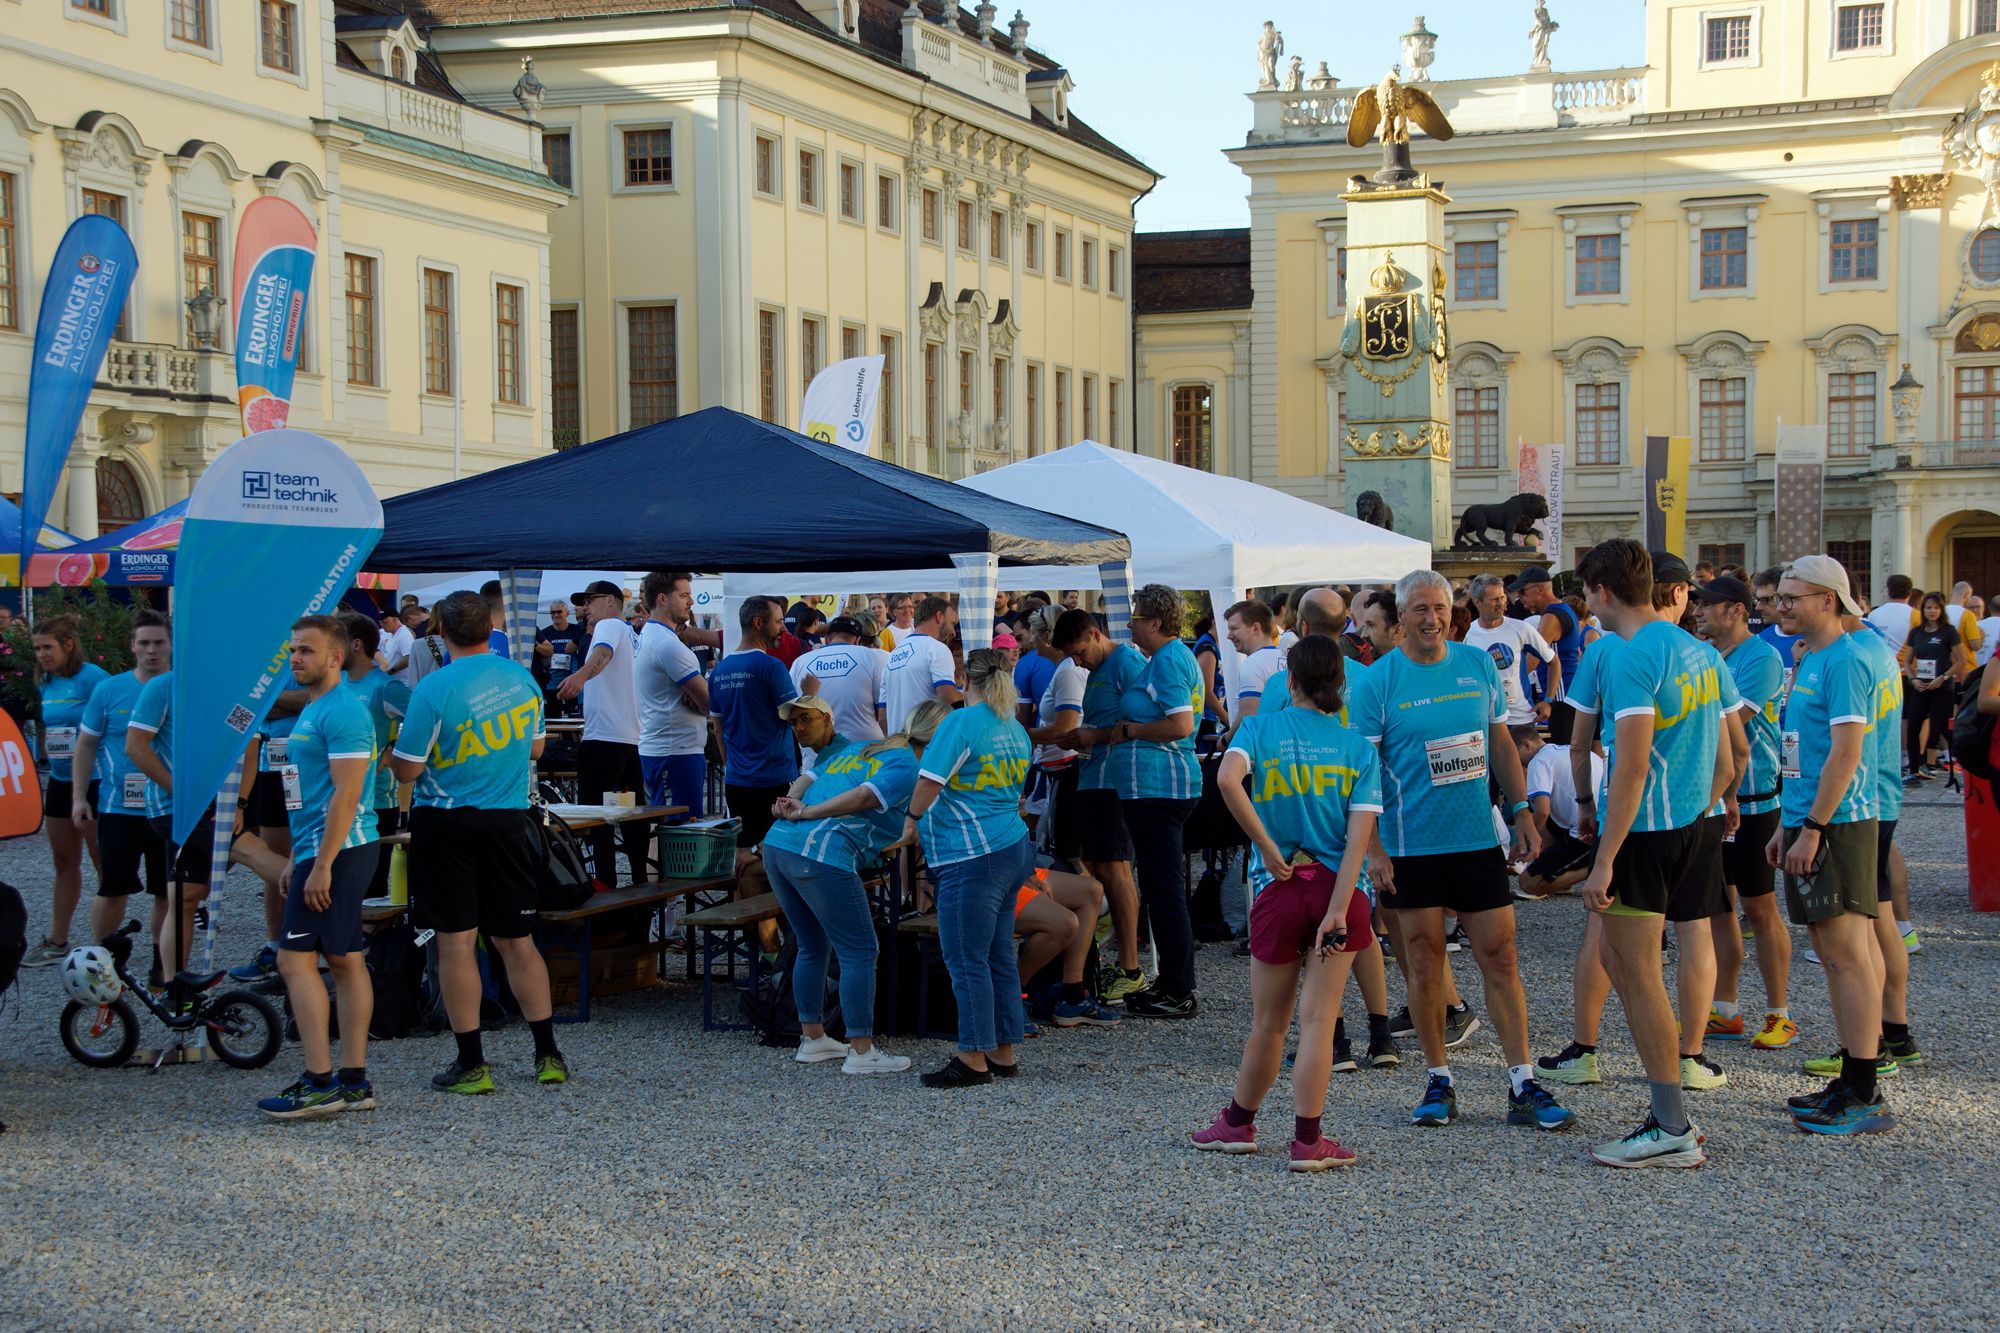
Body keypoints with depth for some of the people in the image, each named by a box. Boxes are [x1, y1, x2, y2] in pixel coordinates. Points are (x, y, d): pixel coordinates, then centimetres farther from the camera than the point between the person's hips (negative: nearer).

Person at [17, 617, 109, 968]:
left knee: (104, 862, 1)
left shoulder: (92, 677, -14)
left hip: (95, 779, -8)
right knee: (64, 861, 13)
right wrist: (44, 750, 5)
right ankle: (57, 942, 20)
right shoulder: (47, 683, 8)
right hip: (60, 781, 8)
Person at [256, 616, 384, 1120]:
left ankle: (319, 1083, -11)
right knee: (345, 960, 9)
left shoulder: (342, 711, -14)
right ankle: (354, 1081, 12)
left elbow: (346, 795, -21)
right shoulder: (312, 710, 19)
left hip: (335, 851, -11)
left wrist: (322, 865, -23)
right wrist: (296, 862, 23)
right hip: (320, 851, 11)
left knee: (296, 959, -11)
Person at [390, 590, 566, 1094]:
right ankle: (548, 1056, 15)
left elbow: (407, 769, -12)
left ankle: (471, 1065, 4)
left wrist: (390, 752, 9)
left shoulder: (434, 688, -15)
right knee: (517, 940, 13)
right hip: (509, 821, 5)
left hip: (447, 825, -4)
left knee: (456, 940, 2)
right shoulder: (522, 679, 2)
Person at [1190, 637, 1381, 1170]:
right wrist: (1338, 909, -12)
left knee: (1268, 1022, 14)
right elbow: (1360, 832, -8)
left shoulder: (1260, 728, 1)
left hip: (1279, 889, 0)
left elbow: (1227, 779, -20)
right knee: (1318, 1020, 3)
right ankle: (1307, 1140, 3)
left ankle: (1239, 1123, 28)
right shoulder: (1358, 747, 3)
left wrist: (1268, 849, -13)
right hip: (1336, 888, 0)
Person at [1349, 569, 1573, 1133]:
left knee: (1499, 957, 2)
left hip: (1478, 838, 3)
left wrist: (1522, 813, 9)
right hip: (1411, 847, -3)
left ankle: (1523, 1085, 5)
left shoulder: (1479, 665, 5)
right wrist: (1373, 847, -12)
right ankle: (1439, 1082, 16)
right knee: (1425, 964, 4)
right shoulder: (1377, 681, -6)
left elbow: (1501, 743, 14)